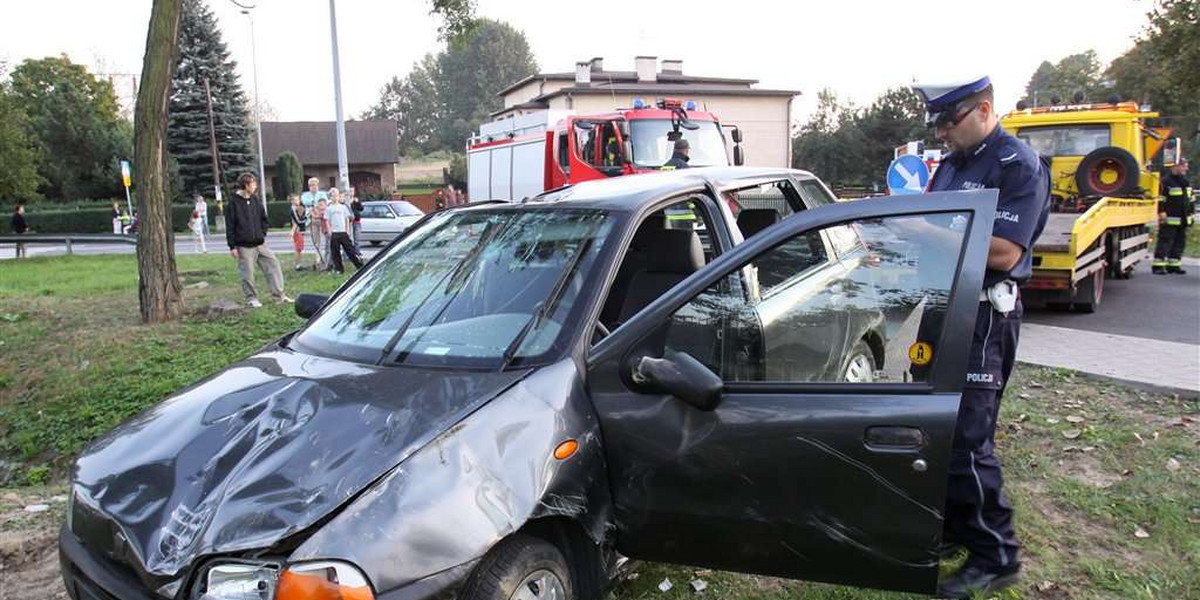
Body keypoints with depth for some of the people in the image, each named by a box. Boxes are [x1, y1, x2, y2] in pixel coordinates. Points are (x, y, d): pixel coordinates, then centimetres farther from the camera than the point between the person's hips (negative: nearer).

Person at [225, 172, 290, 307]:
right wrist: (232, 246, -11)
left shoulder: (255, 200, 7)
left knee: (273, 265, 2)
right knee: (247, 273, 0)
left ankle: (279, 294, 9)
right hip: (244, 246, -5)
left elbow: (263, 218, 19)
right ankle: (251, 298, 16)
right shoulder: (234, 203, -8)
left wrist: (263, 233, 7)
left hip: (260, 244, 5)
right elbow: (230, 226, -9)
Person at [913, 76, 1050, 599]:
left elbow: (1004, 253, -21)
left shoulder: (1018, 164, -11)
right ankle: (952, 527, 29)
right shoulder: (952, 164, 16)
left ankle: (995, 557, 8)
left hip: (983, 316, -9)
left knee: (967, 439, -6)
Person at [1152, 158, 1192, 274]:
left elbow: (1190, 199, 24)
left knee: (1180, 242, 9)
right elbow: (1160, 200, -11)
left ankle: (1174, 265, 16)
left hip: (1183, 220, 8)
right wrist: (1162, 215, -16)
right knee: (1165, 241, -7)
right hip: (1170, 219, -8)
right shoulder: (1166, 181, -8)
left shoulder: (1186, 182, 16)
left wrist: (1190, 213, 21)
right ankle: (1158, 266, -3)